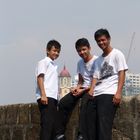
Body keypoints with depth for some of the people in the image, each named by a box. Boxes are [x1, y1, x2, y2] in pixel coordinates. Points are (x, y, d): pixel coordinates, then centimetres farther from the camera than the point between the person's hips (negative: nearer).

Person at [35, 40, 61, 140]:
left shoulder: (54, 65, 27)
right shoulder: (44, 62, 3)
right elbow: (40, 78, -8)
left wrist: (57, 96, 16)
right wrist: (43, 94, -19)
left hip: (53, 98, 8)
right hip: (46, 97, -8)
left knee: (53, 124, 5)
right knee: (47, 124, -16)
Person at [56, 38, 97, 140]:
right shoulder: (80, 63, 12)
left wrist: (83, 90, -18)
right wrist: (77, 87, -3)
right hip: (83, 88, 8)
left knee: (85, 105, -35)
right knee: (63, 103, -5)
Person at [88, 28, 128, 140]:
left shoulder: (117, 54, 5)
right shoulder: (98, 60, 23)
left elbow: (122, 73, -3)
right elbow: (95, 77, 14)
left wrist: (118, 92, -14)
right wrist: (91, 91, -5)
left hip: (109, 94, -7)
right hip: (96, 95, 7)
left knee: (104, 125, -14)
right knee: (92, 125, 4)